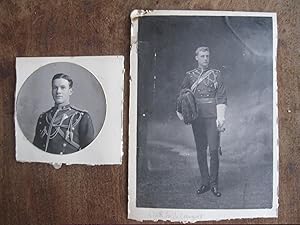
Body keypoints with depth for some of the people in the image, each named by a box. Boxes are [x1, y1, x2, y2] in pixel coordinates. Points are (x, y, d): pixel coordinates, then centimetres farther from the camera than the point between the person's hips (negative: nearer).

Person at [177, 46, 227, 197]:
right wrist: (183, 115, 1)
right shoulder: (190, 75, 10)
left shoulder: (216, 74, 5)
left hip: (212, 116, -2)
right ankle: (205, 183, 17)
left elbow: (222, 98, 1)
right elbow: (182, 96, 14)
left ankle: (214, 184, 8)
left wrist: (220, 118, -8)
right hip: (197, 117, 2)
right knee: (201, 151, 6)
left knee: (214, 150, -5)